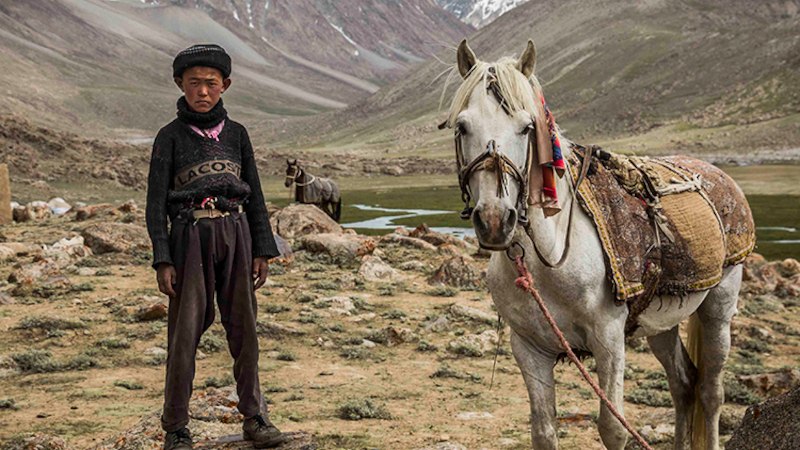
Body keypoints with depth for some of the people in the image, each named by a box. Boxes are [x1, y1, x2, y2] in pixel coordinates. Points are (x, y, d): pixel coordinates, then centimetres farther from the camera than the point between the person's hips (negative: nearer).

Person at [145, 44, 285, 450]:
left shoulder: (236, 134, 10)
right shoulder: (170, 137, 1)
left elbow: (254, 195, 12)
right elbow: (156, 202, -2)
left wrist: (262, 250, 6)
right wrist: (162, 260, -10)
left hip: (235, 235, 3)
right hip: (190, 237, -3)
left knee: (243, 327, 6)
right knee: (185, 332, -2)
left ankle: (254, 416, 16)